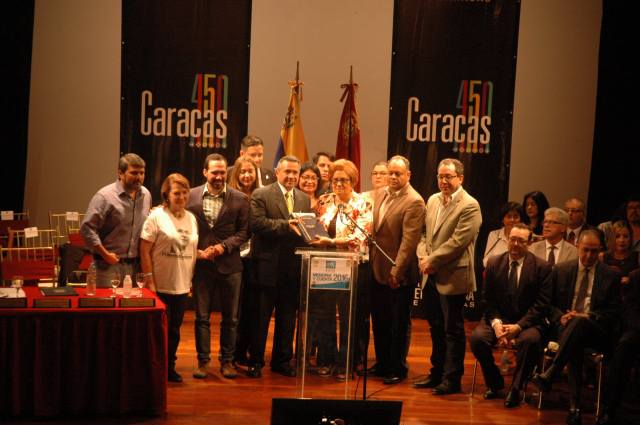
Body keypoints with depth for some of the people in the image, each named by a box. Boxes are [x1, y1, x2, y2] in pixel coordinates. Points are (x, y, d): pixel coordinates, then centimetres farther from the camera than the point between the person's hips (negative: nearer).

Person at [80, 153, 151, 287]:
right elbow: (87, 228, -13)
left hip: (136, 265, 5)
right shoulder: (105, 196, -10)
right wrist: (105, 254, -13)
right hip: (110, 266, -5)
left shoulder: (146, 195, 9)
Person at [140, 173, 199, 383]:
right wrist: (149, 281, -14)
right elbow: (144, 251, -10)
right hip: (160, 286, -5)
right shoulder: (156, 216, -8)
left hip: (182, 286, 5)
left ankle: (169, 367, 25)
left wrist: (191, 280, 8)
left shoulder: (191, 218, 9)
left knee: (174, 329, 13)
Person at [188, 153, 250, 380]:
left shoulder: (239, 199, -1)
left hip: (229, 265, 0)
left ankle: (227, 360, 18)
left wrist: (224, 246, -14)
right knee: (201, 316, 6)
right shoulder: (191, 196, 1)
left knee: (230, 317, 7)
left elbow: (243, 232, 0)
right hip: (201, 264, 0)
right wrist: (196, 251, -9)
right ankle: (203, 360, 15)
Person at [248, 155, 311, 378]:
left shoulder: (304, 199, 13)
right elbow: (257, 223, -16)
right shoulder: (261, 195, -3)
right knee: (261, 316, 3)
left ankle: (282, 360, 22)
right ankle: (255, 361, 13)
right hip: (268, 265, -5)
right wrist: (287, 225, -22)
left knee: (287, 316, 11)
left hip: (294, 266, 5)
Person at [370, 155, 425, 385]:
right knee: (379, 321, 17)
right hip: (378, 270, 7)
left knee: (398, 324, 6)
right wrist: (372, 259, 11)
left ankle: (397, 369, 18)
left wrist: (397, 270, -22)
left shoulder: (414, 202, -16)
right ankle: (382, 363, 31)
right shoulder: (381, 194, 9)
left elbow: (409, 239, -20)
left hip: (398, 274, -7)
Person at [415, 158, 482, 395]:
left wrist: (432, 260, -15)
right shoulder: (432, 200, 12)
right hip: (431, 277, 7)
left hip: (453, 278, -7)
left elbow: (457, 242, -19)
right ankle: (437, 373, 29)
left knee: (453, 330, 3)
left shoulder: (469, 206, -13)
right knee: (436, 329, 17)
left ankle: (452, 379, 13)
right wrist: (423, 257, -4)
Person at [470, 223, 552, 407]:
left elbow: (541, 303, -7)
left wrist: (518, 326, -19)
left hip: (527, 322, -2)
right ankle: (495, 383, -1)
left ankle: (515, 389, -14)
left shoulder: (542, 267, -3)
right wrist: (496, 323, -13)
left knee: (530, 340, -36)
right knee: (476, 337, -26)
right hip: (498, 318, 3)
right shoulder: (494, 263, 5)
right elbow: (487, 299, 5)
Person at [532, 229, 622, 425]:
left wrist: (588, 317, -12)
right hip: (566, 327, 1)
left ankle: (548, 375, -45)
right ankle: (574, 405, -43)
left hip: (596, 331, -1)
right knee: (575, 344, -36)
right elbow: (549, 304, 15)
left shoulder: (611, 275, 8)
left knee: (579, 323, -38)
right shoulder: (561, 270, 13)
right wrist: (560, 317, -7)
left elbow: (614, 313, 4)